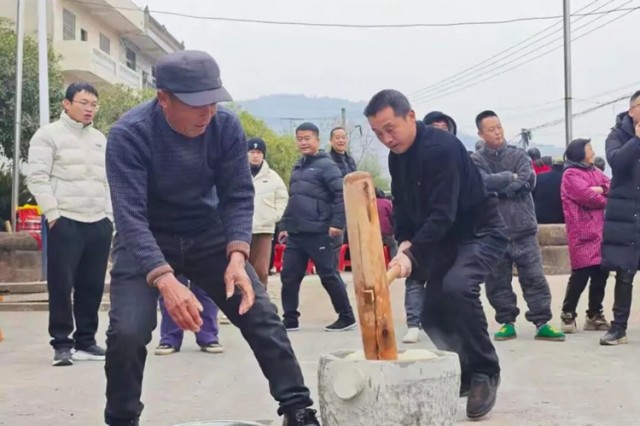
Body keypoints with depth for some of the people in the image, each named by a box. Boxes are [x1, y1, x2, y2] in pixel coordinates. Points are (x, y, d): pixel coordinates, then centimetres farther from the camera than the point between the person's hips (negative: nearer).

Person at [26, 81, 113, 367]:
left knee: (92, 286, 7)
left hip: (99, 223, 6)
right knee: (61, 285, -3)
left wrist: (110, 216, 11)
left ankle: (85, 341, 16)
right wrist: (53, 214, -13)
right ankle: (62, 343, 4)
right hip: (65, 222, -5)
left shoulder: (100, 139, 18)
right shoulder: (49, 135, -1)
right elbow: (37, 177, -7)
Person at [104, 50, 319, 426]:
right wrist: (164, 279, -46)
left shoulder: (227, 126, -16)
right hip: (146, 241, -2)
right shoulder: (129, 134, -26)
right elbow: (131, 215, -32)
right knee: (127, 332, -18)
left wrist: (237, 256, -31)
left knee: (261, 315, -6)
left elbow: (238, 196, -13)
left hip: (209, 234, 3)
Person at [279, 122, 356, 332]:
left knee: (329, 276, -1)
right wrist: (285, 225, 20)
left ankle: (347, 317, 11)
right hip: (295, 234, 7)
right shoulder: (297, 168, 18)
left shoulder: (326, 165, -6)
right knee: (289, 276, 4)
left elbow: (341, 195, -13)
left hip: (319, 234, -7)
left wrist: (337, 223, -19)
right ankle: (290, 319, 13)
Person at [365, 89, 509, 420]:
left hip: (481, 232, -8)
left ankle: (485, 371, -16)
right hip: (444, 238, 9)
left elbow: (443, 213, -33)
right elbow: (403, 206, 9)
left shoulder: (442, 147, -27)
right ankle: (465, 372, 23)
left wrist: (413, 255, -39)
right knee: (432, 312, 4)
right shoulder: (396, 156, 1)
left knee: (457, 287, -32)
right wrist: (405, 241, -9)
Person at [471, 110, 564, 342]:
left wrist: (496, 187, -11)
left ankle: (542, 323, 6)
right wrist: (511, 177, -9)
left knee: (534, 277, 0)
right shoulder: (476, 160, 2)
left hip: (523, 227, 0)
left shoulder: (519, 155, 6)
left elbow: (527, 181, -10)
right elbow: (482, 182, -17)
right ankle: (507, 323, 18)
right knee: (497, 281, 6)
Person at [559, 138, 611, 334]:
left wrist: (602, 189, -12)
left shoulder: (595, 171, 21)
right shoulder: (571, 174, -4)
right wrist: (607, 199, 2)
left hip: (601, 231, 8)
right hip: (583, 233, -8)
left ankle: (594, 315, 18)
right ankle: (568, 315, 0)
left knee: (601, 274, 8)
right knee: (580, 275, -10)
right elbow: (588, 197, -15)